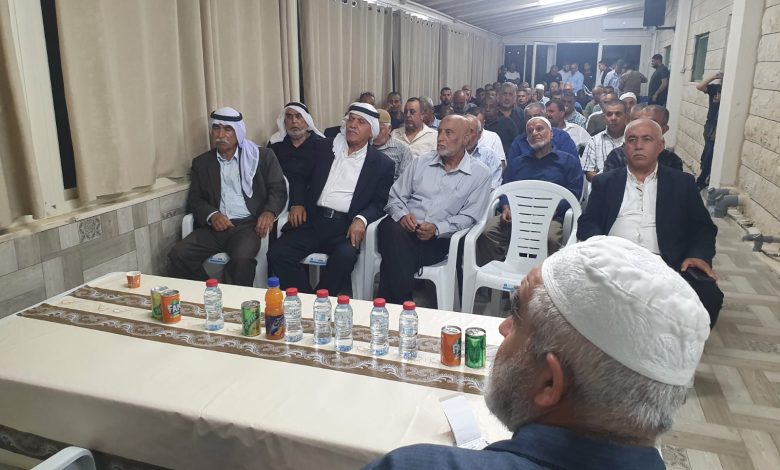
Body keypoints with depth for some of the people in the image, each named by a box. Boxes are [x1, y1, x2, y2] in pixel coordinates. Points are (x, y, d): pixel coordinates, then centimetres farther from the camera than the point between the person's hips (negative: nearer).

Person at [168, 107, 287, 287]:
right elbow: (194, 198, 14)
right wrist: (211, 215, -9)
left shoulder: (262, 156, 9)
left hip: (248, 225, -3)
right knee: (178, 254, -20)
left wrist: (269, 212, -18)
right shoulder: (201, 162, 18)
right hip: (215, 226, 4)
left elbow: (278, 189, 4)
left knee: (242, 258, -34)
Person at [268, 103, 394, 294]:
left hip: (347, 225, -3)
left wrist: (361, 219, -16)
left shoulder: (382, 164, 8)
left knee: (345, 255, -35)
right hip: (313, 219, 3)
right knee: (277, 254, -20)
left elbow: (379, 203, 4)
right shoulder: (323, 147, 16)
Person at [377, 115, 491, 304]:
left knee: (395, 259, -33)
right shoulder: (421, 162, 17)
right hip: (404, 230, 3)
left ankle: (392, 304, -14)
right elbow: (395, 196, 15)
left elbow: (468, 216, 0)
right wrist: (402, 214, -8)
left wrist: (437, 228, -16)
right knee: (391, 228, -34)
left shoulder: (480, 174, 7)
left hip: (438, 239, -3)